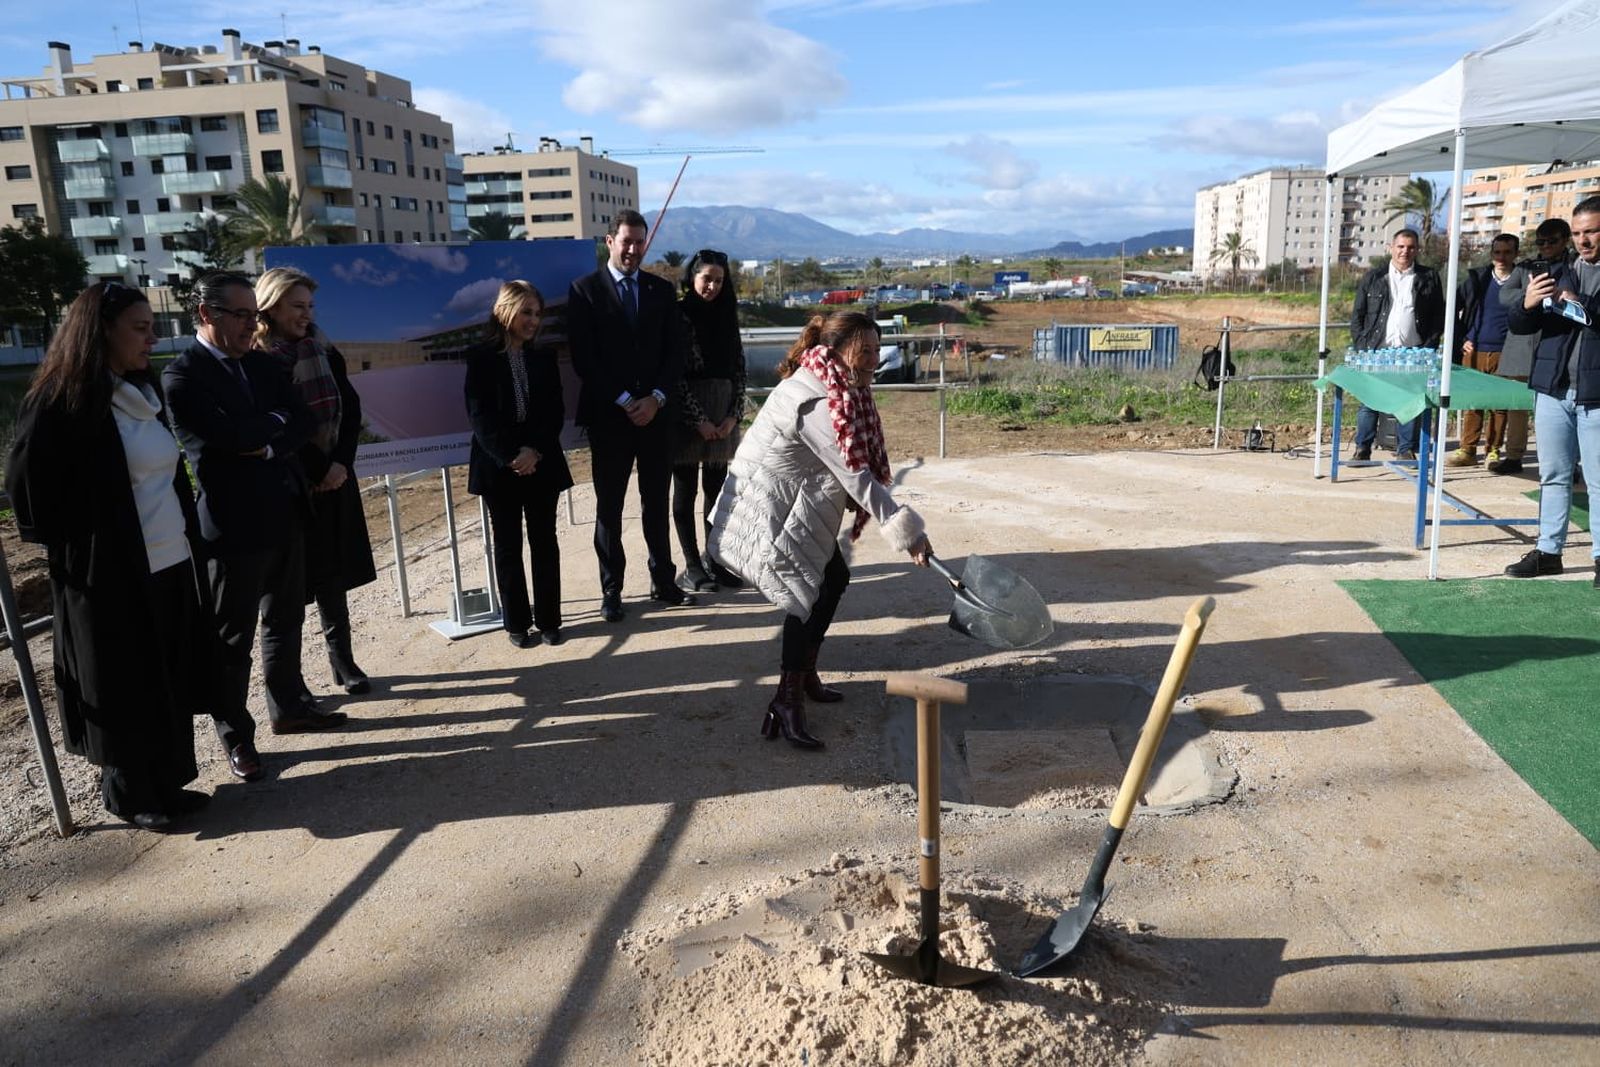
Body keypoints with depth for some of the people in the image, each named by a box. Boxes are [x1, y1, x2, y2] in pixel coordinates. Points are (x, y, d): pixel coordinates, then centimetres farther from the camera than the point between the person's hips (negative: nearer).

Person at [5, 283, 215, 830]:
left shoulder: (143, 393, 11)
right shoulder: (61, 401, -13)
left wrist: (187, 538, 12)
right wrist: (70, 551, -4)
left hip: (170, 565, 7)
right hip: (111, 575, -7)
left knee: (169, 683, 13)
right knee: (126, 690, 6)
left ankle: (166, 783, 26)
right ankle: (129, 794, 23)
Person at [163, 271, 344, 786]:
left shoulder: (261, 363, 9)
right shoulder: (182, 376, -13)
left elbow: (303, 421, 2)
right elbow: (234, 435, -23)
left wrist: (266, 444, -15)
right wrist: (276, 423, -6)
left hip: (286, 512, 7)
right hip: (235, 523, -7)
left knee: (285, 620, 20)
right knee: (233, 637, 5)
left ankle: (288, 705, 36)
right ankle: (235, 736, 18)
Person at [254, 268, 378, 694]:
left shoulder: (325, 353, 9)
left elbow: (350, 408, 3)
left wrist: (341, 463, -9)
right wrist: (318, 470, -12)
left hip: (333, 480, 5)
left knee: (333, 574, 11)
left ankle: (342, 659, 21)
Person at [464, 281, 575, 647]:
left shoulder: (544, 356, 9)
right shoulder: (481, 358, 0)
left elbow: (555, 411, 3)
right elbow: (480, 416, -7)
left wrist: (534, 450, -12)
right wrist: (510, 457, -16)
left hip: (542, 464, 3)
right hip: (498, 467, -2)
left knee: (545, 542, 5)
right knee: (508, 545, 5)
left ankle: (548, 619, 14)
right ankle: (517, 623, 13)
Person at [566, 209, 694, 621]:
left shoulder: (661, 289, 9)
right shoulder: (585, 290, -1)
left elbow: (675, 351, 6)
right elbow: (583, 358, -7)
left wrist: (656, 398, -8)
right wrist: (624, 402, -12)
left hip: (655, 412, 3)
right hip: (609, 416, -3)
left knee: (656, 502, 10)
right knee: (609, 506, 4)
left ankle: (663, 582, 19)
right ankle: (611, 591, 11)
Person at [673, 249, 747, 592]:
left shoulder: (726, 316, 10)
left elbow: (738, 368, 9)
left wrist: (734, 415, -3)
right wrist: (699, 420, -13)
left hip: (723, 417, 5)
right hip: (687, 416, -5)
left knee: (717, 488, 8)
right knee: (685, 490, 2)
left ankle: (715, 561, 16)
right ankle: (692, 567, 8)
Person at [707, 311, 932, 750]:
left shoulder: (837, 389, 5)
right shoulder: (815, 403, -27)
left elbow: (853, 465, 8)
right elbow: (855, 475, -28)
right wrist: (907, 531, -27)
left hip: (796, 506, 11)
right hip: (767, 511, -10)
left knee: (833, 578, 14)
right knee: (811, 591, -14)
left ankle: (804, 674, 29)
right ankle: (787, 701, -7)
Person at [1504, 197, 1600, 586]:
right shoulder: (1558, 273, 12)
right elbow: (1518, 326, 9)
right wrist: (1527, 305, -12)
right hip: (1553, 390, 4)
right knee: (1554, 476, 10)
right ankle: (1548, 550, 17)